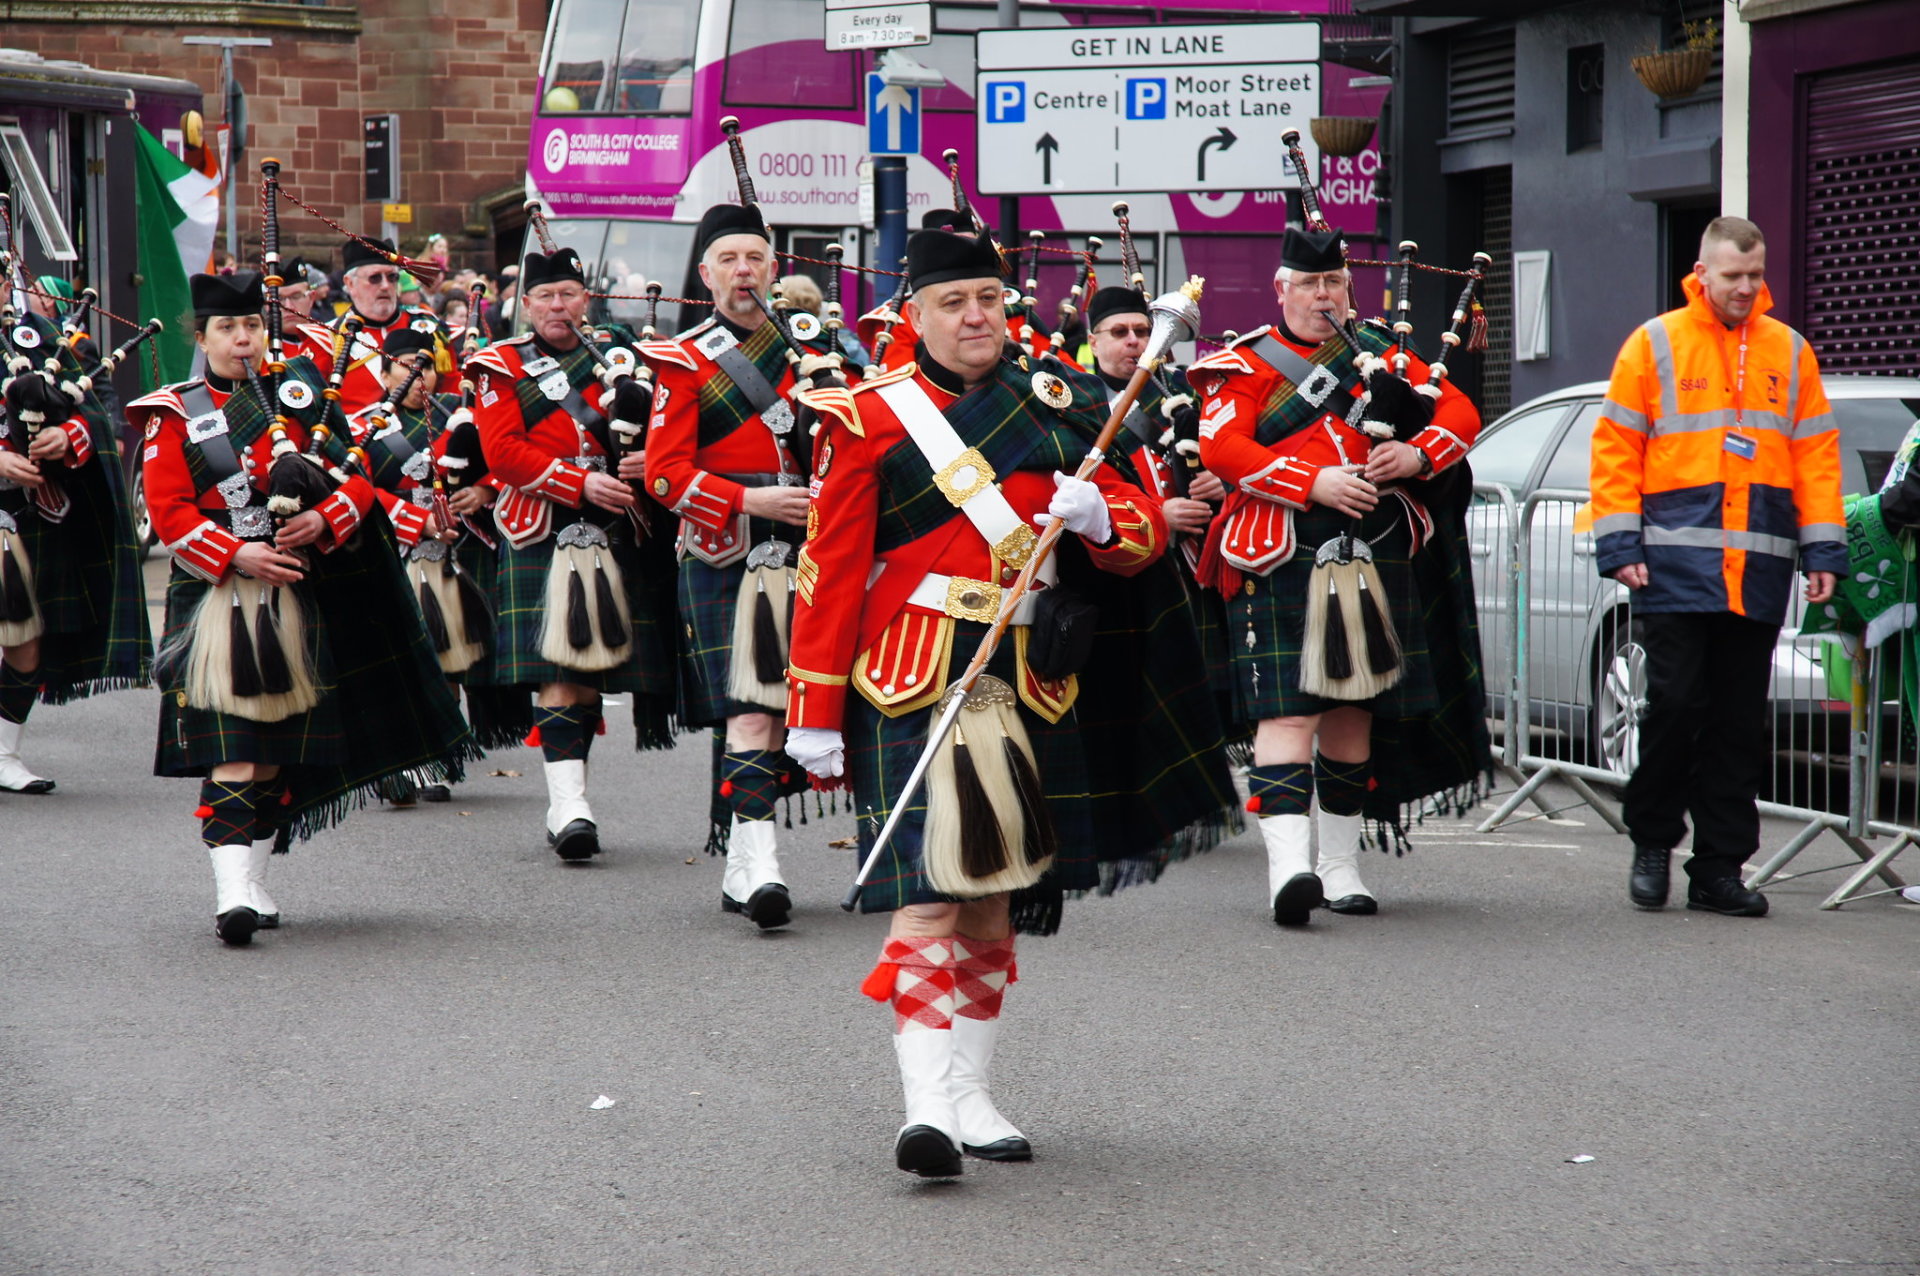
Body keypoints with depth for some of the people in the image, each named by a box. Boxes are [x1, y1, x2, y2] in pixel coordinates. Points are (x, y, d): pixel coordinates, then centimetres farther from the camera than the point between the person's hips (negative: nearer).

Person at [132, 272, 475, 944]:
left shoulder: (297, 398, 11)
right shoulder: (174, 414, 3)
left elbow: (357, 481, 7)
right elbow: (169, 512, -5)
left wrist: (321, 521, -13)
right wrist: (238, 556, -17)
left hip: (294, 599, 4)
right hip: (215, 600, -4)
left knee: (278, 748, 7)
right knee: (231, 751, -13)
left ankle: (253, 881, 17)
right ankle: (232, 891, -19)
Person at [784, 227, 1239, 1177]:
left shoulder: (1060, 403, 10)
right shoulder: (871, 419, 0)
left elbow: (1144, 530, 8)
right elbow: (831, 571, -2)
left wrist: (1101, 517, -16)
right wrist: (814, 712, -5)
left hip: (1032, 691, 4)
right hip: (912, 689, -4)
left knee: (996, 901, 10)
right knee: (926, 896, -13)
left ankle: (971, 1097, 20)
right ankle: (926, 1106, -17)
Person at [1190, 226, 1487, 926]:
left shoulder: (1383, 355, 17)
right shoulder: (1246, 364, 4)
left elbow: (1459, 411, 13)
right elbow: (1221, 448, -10)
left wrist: (1417, 455, -8)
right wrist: (1314, 483, -19)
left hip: (1379, 559, 5)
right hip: (1284, 563, -5)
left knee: (1355, 711, 10)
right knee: (1289, 712, -15)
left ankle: (1341, 866, 18)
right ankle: (1289, 865, -24)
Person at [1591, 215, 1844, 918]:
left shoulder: (1789, 352, 13)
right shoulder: (1655, 345, 5)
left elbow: (1816, 456, 13)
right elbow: (1615, 448, 2)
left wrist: (1822, 550, 5)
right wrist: (1621, 545, -6)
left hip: (1759, 568, 3)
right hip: (1675, 564, -3)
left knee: (1739, 720, 4)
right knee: (1675, 702, -7)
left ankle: (1720, 868, 9)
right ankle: (1652, 843, 11)